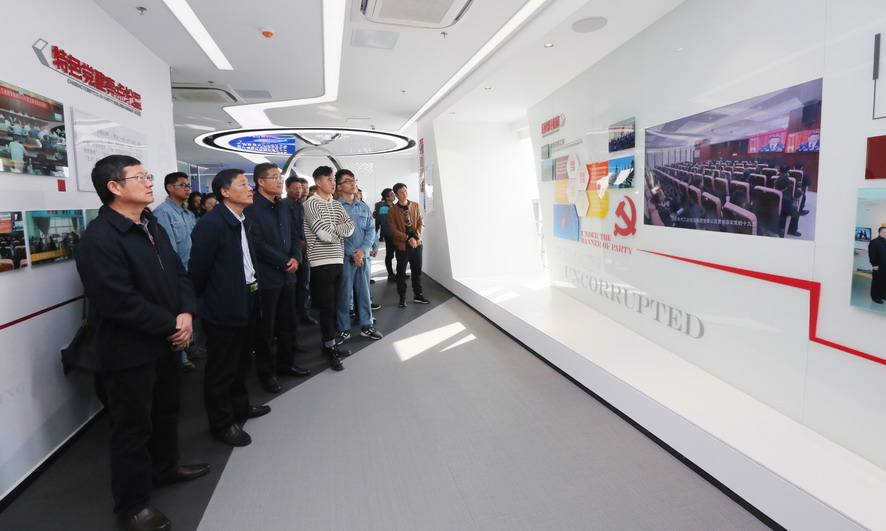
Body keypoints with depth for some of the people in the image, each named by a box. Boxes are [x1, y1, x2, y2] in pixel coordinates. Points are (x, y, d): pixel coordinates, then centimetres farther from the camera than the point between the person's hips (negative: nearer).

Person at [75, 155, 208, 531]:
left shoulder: (152, 227, 8)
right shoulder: (98, 239, -20)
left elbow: (178, 272, 7)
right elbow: (121, 301, -26)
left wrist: (186, 313, -9)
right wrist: (171, 325, -17)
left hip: (166, 342, 9)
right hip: (129, 350, -8)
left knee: (166, 410, 23)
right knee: (133, 426, 6)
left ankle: (164, 468, 45)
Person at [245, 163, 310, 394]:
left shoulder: (284, 207, 13)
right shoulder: (251, 208, -12)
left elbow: (294, 236, 13)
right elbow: (258, 243, -18)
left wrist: (296, 258, -5)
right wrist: (284, 262, -14)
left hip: (287, 275, 7)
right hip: (265, 277, -7)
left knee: (288, 323, 15)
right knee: (265, 328, 4)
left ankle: (286, 363, 30)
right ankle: (266, 372, 18)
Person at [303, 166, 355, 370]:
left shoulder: (337, 204, 14)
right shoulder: (311, 203, -8)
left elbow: (350, 227, 5)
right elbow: (324, 234, -18)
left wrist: (334, 228, -12)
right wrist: (341, 228, 0)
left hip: (337, 260, 7)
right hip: (322, 262, -7)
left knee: (332, 305, 12)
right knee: (327, 307, -2)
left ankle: (328, 344, 23)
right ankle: (330, 348, 7)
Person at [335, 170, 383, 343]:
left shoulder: (364, 207, 12)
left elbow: (371, 229, 6)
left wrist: (363, 250, -9)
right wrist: (352, 254, -11)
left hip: (363, 256, 4)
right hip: (345, 258, -4)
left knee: (364, 291, 10)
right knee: (344, 293, 1)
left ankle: (366, 325, 20)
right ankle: (343, 329, 13)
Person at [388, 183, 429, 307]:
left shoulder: (415, 206, 6)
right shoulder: (392, 210, -5)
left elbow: (421, 222, 5)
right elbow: (393, 229, -10)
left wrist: (416, 237, -10)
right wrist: (408, 239, -17)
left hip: (417, 243, 4)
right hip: (402, 245, -3)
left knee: (417, 270, 11)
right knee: (401, 272, 4)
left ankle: (418, 294, 24)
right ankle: (402, 297, 15)